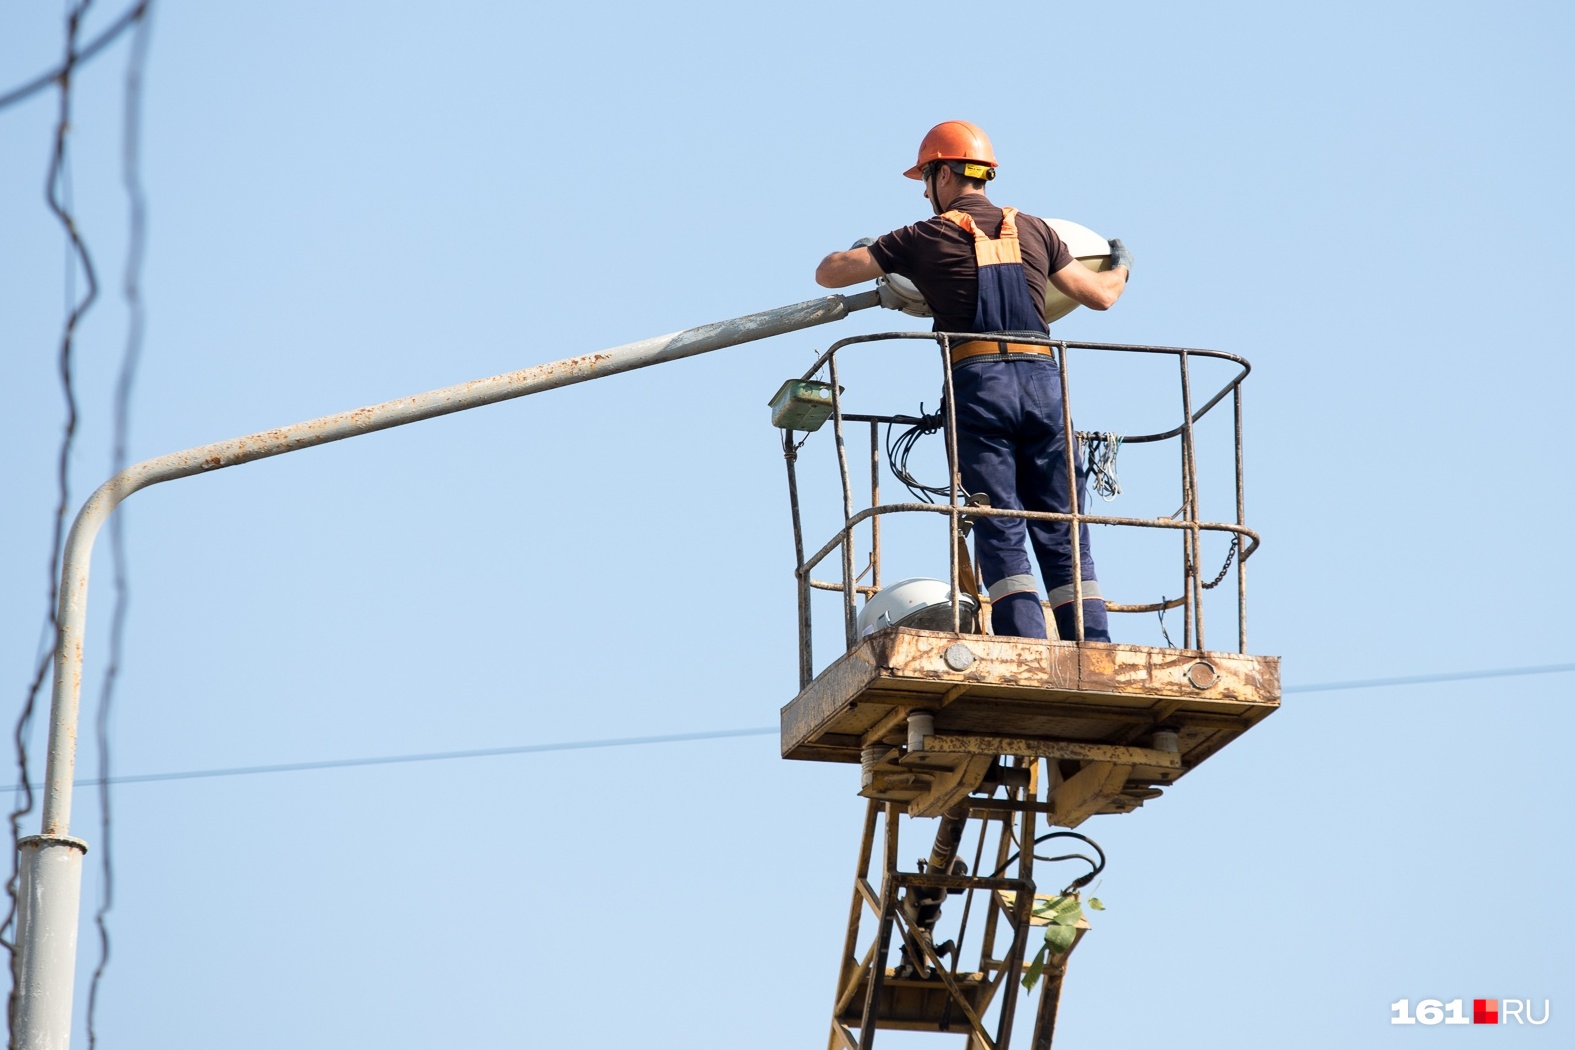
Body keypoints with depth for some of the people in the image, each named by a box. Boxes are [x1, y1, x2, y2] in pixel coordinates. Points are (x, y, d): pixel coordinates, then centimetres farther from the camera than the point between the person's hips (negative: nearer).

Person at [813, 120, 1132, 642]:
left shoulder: (925, 238, 8)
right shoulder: (1034, 231, 17)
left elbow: (828, 274, 13)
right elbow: (1100, 295, 27)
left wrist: (861, 251, 37)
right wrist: (1121, 267, 50)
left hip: (977, 383, -3)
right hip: (1042, 380, 3)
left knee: (1001, 531, -4)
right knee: (1063, 534, 4)